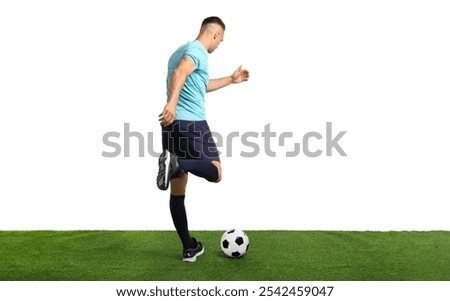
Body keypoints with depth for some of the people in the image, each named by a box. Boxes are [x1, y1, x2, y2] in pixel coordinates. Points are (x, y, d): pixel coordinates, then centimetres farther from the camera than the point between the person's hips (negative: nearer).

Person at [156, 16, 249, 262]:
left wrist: (231, 80, 48)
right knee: (214, 173, 2)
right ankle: (177, 164, -25)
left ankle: (190, 248, 12)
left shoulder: (181, 50, 25)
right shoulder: (197, 50, -4)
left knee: (177, 191, 8)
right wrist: (172, 102, -40)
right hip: (192, 123, -9)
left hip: (172, 124, 9)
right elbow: (180, 74, -25)